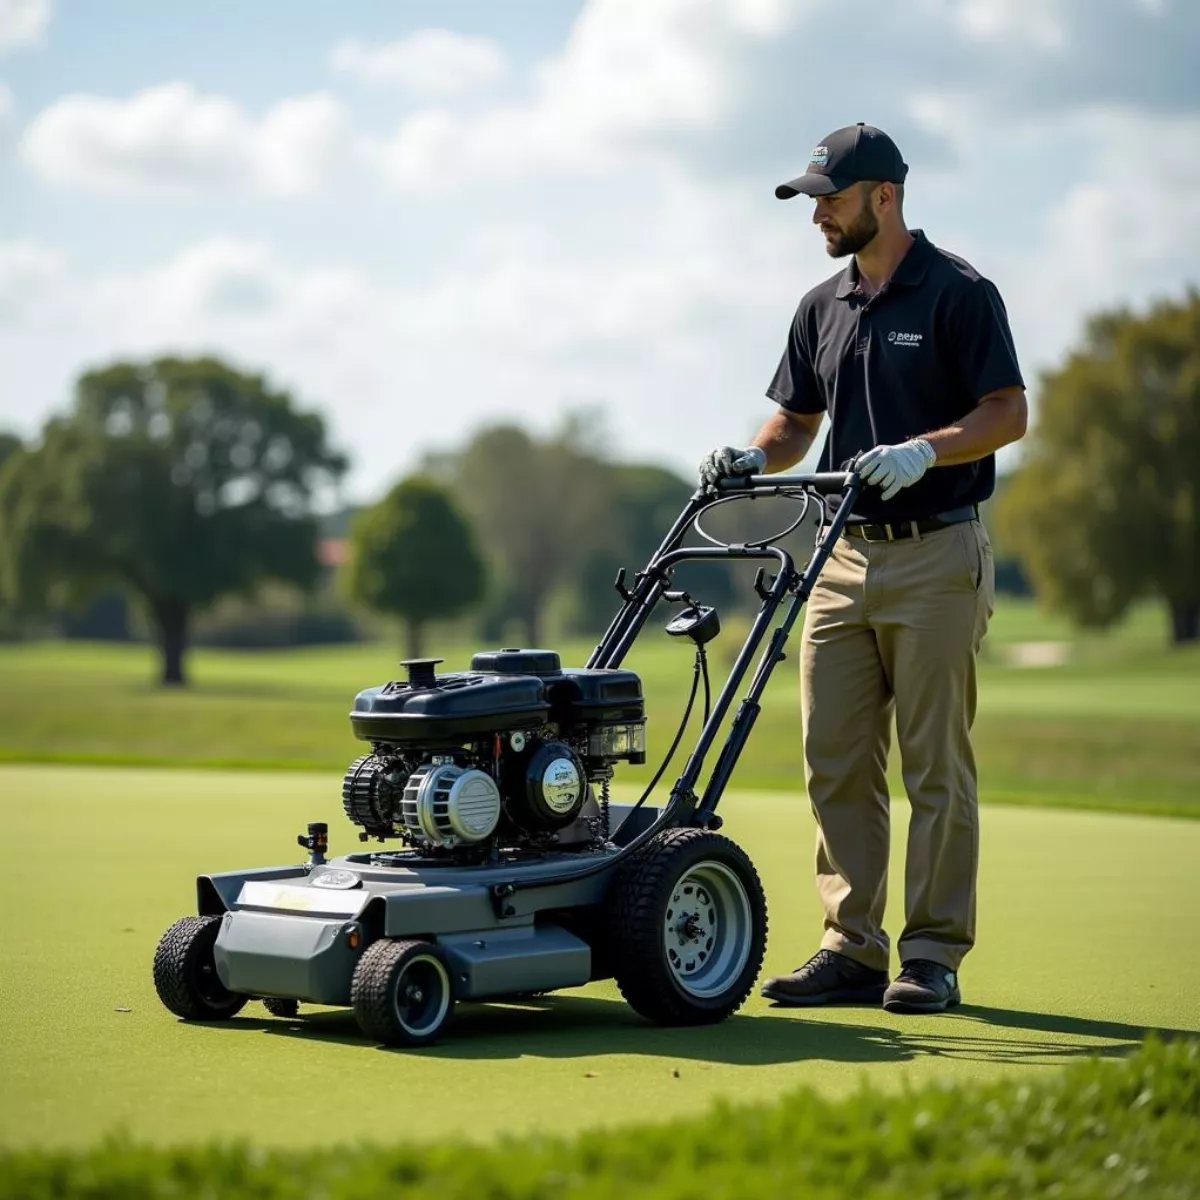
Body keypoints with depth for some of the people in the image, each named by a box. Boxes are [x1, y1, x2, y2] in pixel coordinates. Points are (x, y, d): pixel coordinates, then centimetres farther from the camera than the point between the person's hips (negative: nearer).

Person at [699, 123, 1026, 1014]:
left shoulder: (959, 294, -6)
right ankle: (853, 950, 11)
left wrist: (922, 450, -25)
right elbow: (796, 422, 18)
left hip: (937, 557, -7)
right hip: (847, 557, 7)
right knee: (836, 765, 4)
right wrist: (754, 458, -3)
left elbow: (1008, 412, -10)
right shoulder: (823, 309, 13)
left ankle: (932, 956, 4)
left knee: (935, 766, -2)